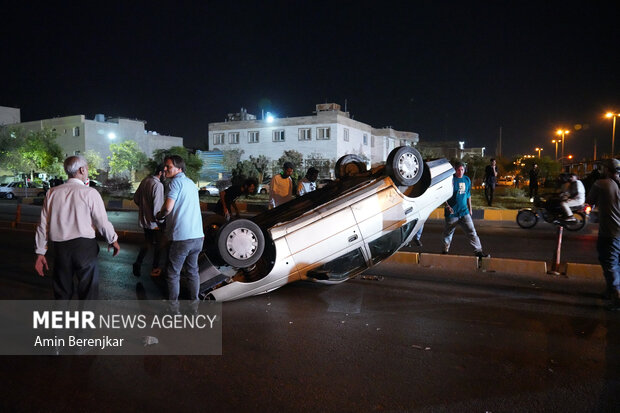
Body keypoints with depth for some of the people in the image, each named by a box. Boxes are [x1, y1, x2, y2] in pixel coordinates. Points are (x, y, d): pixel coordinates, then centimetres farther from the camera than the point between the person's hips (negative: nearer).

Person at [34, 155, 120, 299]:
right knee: (88, 292, 8)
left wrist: (40, 253, 14)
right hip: (85, 246, -4)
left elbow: (43, 225, 6)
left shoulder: (52, 193, 4)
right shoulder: (90, 193, -8)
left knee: (62, 293, 18)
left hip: (60, 248, 4)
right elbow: (103, 222, -7)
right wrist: (113, 240, 10)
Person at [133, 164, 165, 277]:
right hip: (153, 221, -7)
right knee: (157, 244, 11)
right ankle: (155, 269, 20)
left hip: (144, 219, 7)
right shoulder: (158, 185, -22)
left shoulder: (145, 181, 3)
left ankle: (138, 263, 8)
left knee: (147, 242, 22)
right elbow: (157, 206, -24)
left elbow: (136, 198, 12)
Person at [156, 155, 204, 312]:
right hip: (197, 235, 8)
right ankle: (194, 303, 27)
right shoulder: (191, 183, 16)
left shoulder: (176, 182, -9)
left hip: (181, 237, -7)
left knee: (173, 273, 7)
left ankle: (173, 305, 15)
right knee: (193, 271, 19)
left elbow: (168, 207, -19)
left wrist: (159, 216, 2)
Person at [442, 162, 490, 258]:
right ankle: (445, 249, 28)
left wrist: (470, 209, 18)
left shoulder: (467, 180, 8)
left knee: (471, 231, -4)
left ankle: (478, 251, -2)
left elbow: (468, 195, 18)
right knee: (448, 232, 10)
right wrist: (447, 206, -21)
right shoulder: (451, 180, -8)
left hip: (464, 211, 3)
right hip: (452, 212, -3)